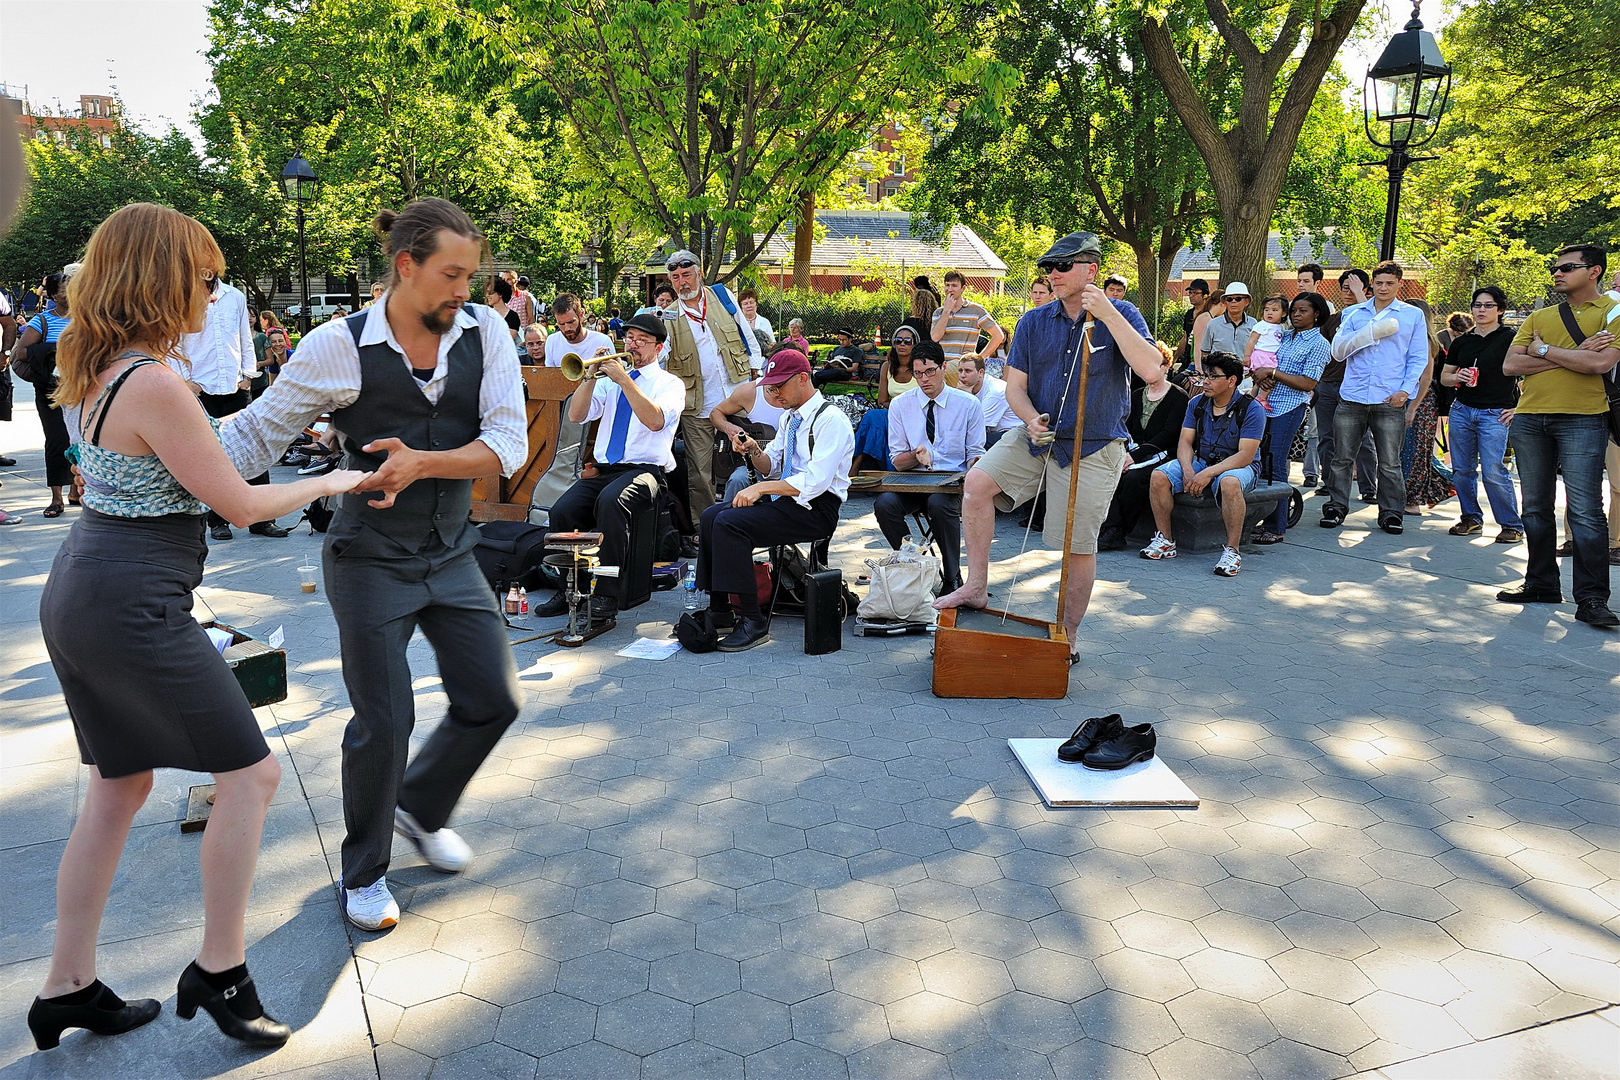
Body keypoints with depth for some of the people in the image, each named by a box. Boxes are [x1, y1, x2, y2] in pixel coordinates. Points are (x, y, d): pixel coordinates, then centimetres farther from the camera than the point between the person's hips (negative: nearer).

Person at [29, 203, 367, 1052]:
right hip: (133, 607, -10)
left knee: (118, 789, 19)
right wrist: (328, 482, 0)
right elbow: (239, 504, -14)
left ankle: (68, 988, 29)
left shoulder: (96, 372, 10)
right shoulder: (155, 384, -20)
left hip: (80, 597, 10)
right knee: (250, 773, 1)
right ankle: (218, 972, 13)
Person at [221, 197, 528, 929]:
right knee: (383, 721, 0)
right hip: (371, 561, -4)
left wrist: (422, 462, -28)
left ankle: (420, 807, 37)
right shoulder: (340, 347, -15)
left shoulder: (485, 332, -6)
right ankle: (364, 871, 28)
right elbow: (257, 432, -6)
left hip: (451, 553, 4)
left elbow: (509, 445, -14)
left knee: (493, 700, 7)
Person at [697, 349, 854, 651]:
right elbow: (772, 466, 20)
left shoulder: (831, 420, -13)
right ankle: (719, 611, 0)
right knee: (711, 516, -3)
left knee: (729, 522, -24)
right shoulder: (791, 418, 16)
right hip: (786, 501, 9)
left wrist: (761, 488, -21)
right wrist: (754, 451, -2)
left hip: (815, 509, -9)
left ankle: (753, 622, -20)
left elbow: (816, 482, -23)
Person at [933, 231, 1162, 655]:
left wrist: (1107, 314, -25)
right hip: (1037, 436, 4)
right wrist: (1031, 419, -17)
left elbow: (1150, 369, -22)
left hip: (1094, 449, -3)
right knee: (976, 483, -17)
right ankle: (977, 586, -4)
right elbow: (1015, 386, 5)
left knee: (1078, 545, 1)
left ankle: (1068, 633, 20)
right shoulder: (1034, 322, 3)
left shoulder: (1120, 315, -6)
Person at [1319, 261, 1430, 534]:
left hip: (1390, 400, -1)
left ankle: (1391, 512, 11)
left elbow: (1419, 358, 8)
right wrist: (1365, 333, -10)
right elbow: (1338, 352, 6)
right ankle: (1336, 508, 12)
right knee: (1341, 458, 2)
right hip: (1352, 397, 1)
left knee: (1390, 463, 1)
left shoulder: (1413, 315, 9)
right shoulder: (1353, 313, 12)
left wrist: (1406, 390, -5)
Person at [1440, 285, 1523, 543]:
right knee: (1462, 470, 6)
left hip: (1495, 414, -5)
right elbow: (1444, 376, 17)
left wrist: (1518, 407, -8)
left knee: (1493, 472, -11)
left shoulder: (1510, 339, -3)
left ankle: (1512, 525, 0)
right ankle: (1471, 518, 20)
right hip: (1462, 410, 5)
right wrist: (1458, 377, -5)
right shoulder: (1461, 341, 11)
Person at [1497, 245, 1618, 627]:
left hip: (1582, 420, -5)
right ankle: (1541, 584, 19)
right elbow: (1510, 365, 3)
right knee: (1536, 507, 9)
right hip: (1530, 420, 5)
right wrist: (1573, 356, -6)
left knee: (1585, 509, -10)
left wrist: (1545, 350, -3)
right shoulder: (1539, 318, 16)